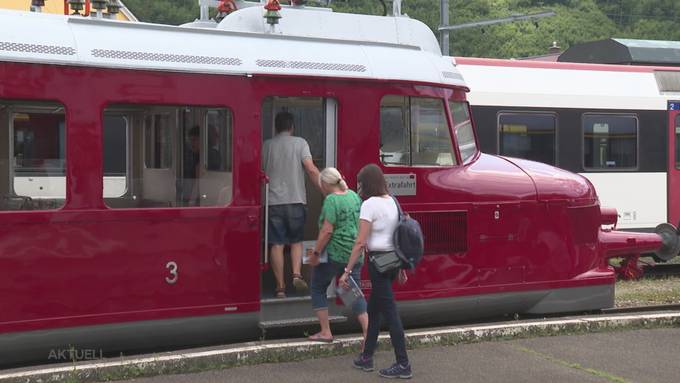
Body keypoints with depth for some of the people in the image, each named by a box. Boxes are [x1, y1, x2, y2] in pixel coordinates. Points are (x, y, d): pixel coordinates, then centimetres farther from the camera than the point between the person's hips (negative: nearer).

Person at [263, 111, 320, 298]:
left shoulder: (267, 145, 6)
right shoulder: (299, 143, 0)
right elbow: (311, 170, -10)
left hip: (274, 201, 1)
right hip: (296, 199, -1)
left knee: (277, 244, 3)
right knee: (296, 241, 15)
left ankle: (280, 286, 3)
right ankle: (297, 274, -5)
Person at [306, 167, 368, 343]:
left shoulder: (331, 200, -14)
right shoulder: (354, 196, 9)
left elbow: (327, 231, -20)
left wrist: (315, 253, -14)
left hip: (335, 253, -7)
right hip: (355, 252, 7)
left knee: (318, 288, 10)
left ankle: (325, 332, 8)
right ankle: (367, 330, 1)